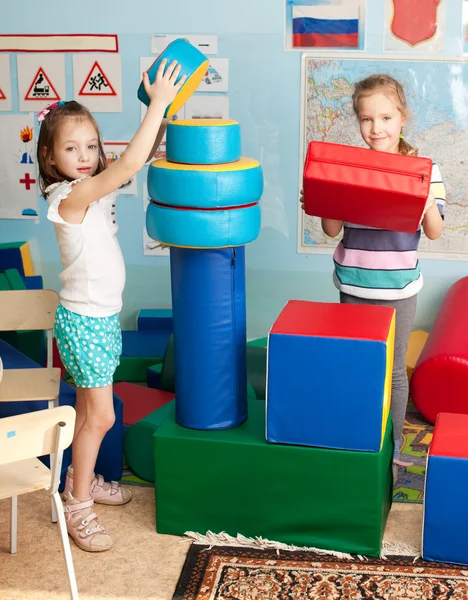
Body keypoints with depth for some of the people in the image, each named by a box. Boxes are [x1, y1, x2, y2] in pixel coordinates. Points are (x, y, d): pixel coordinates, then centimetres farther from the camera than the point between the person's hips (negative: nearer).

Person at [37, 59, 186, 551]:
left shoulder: (98, 188, 2)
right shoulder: (70, 196, -23)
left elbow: (143, 159, 8)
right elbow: (130, 163, -34)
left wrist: (163, 109, -6)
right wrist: (158, 103, -31)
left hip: (103, 316, 8)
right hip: (83, 320, -8)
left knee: (88, 409, 21)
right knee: (100, 416, -3)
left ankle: (82, 479, 37)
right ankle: (77, 506, 10)